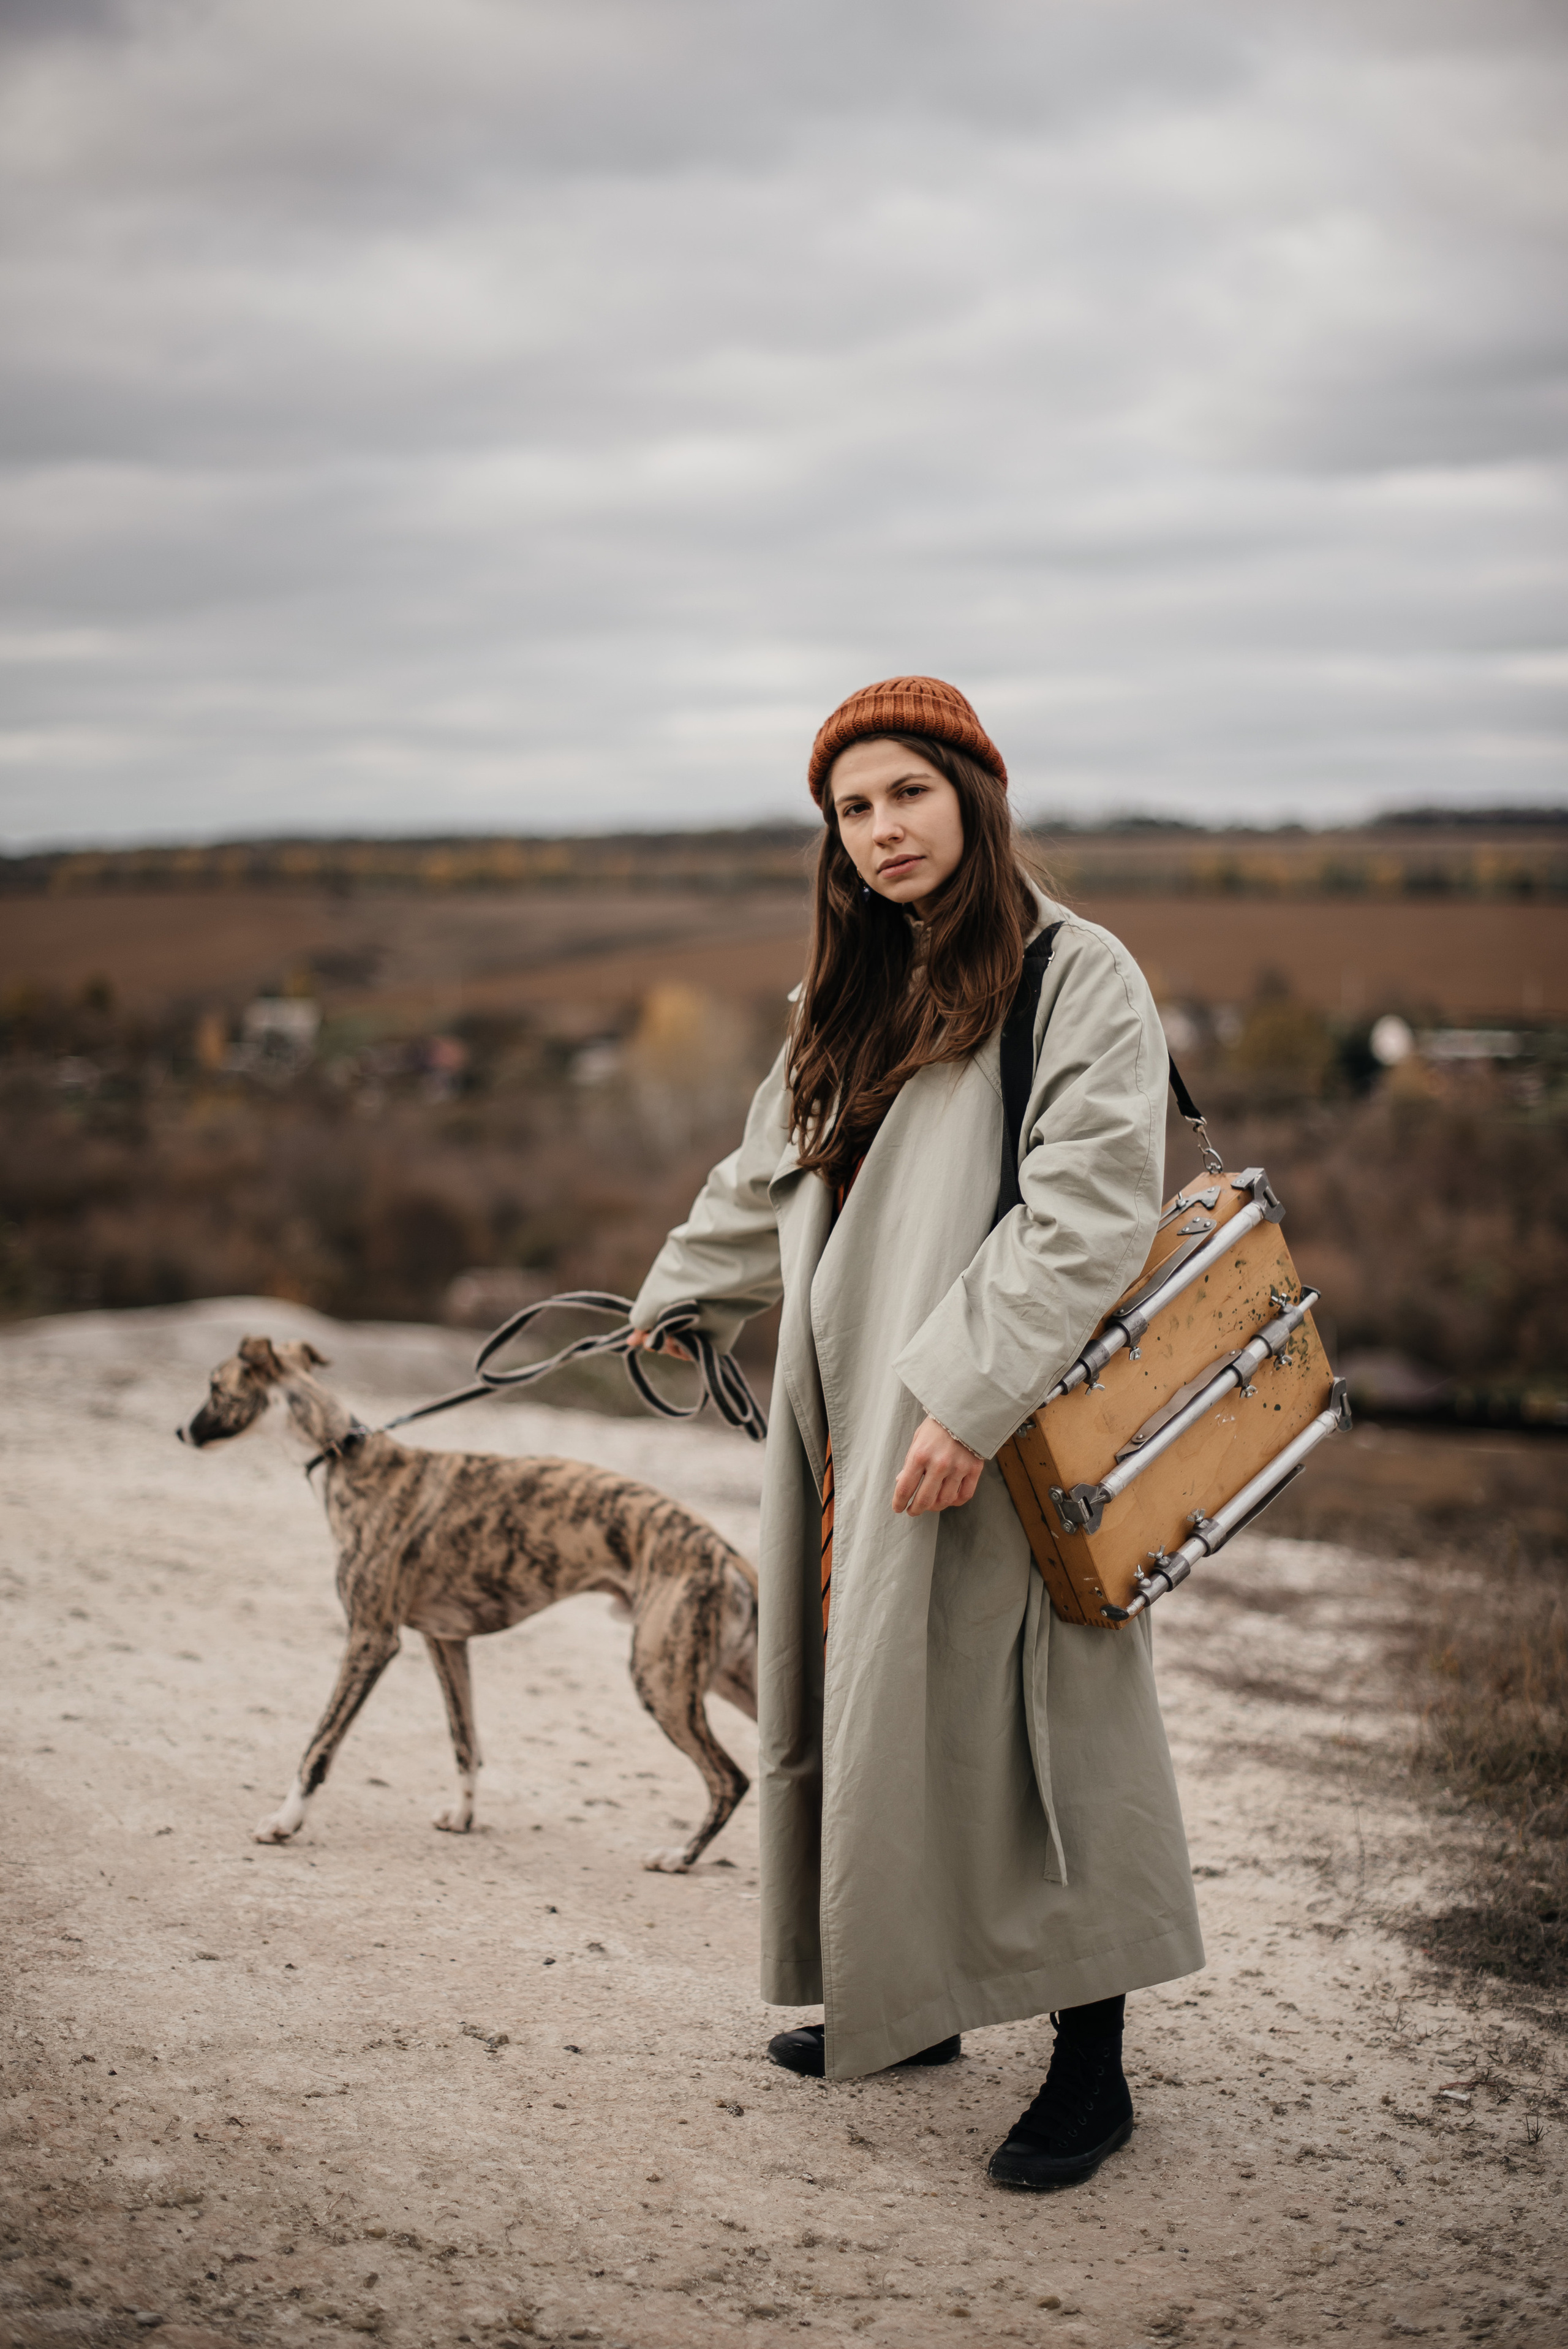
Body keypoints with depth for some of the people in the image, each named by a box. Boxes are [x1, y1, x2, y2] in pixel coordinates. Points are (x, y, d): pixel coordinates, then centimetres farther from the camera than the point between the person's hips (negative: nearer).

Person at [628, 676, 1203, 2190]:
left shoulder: (1078, 979, -9)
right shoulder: (853, 996, 15)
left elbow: (1089, 1212, -19)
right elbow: (770, 1176, 29)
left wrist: (972, 1400, -24)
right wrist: (677, 1298, 38)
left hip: (994, 1434, -7)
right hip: (851, 1416, 7)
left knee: (1011, 1718, -5)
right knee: (876, 1705, 12)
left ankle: (1090, 2068, 6)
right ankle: (905, 1998, 27)